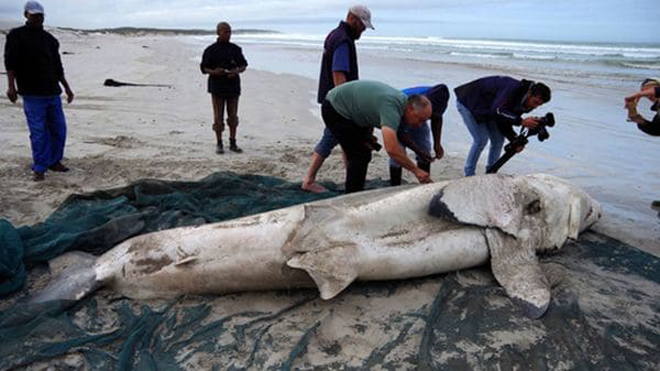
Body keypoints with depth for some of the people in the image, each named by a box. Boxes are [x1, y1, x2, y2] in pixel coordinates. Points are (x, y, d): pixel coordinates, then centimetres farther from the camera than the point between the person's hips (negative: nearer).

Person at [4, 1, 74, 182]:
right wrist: (11, 85, -18)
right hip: (32, 94, -5)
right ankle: (39, 168, 4)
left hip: (53, 92, 5)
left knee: (59, 129, 6)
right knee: (38, 132, -5)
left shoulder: (50, 39, 16)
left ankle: (54, 161, 21)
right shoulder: (16, 36, 1)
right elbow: (10, 62, -7)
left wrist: (66, 87, 21)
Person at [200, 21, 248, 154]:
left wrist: (237, 71, -10)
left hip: (233, 86, 3)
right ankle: (219, 144, 12)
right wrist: (213, 71, -21)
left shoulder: (235, 49, 7)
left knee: (233, 117, 8)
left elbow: (243, 65, 12)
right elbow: (204, 68, 0)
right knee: (218, 117, 1)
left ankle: (233, 143, 19)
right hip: (217, 87, -3)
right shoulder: (211, 50, -2)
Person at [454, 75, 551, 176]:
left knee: (498, 140, 2)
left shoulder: (522, 101, -6)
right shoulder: (513, 89, -32)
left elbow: (505, 122, -4)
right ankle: (469, 174, -2)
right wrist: (521, 121, -45)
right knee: (481, 140, -15)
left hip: (486, 110, 9)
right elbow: (497, 111, -43)